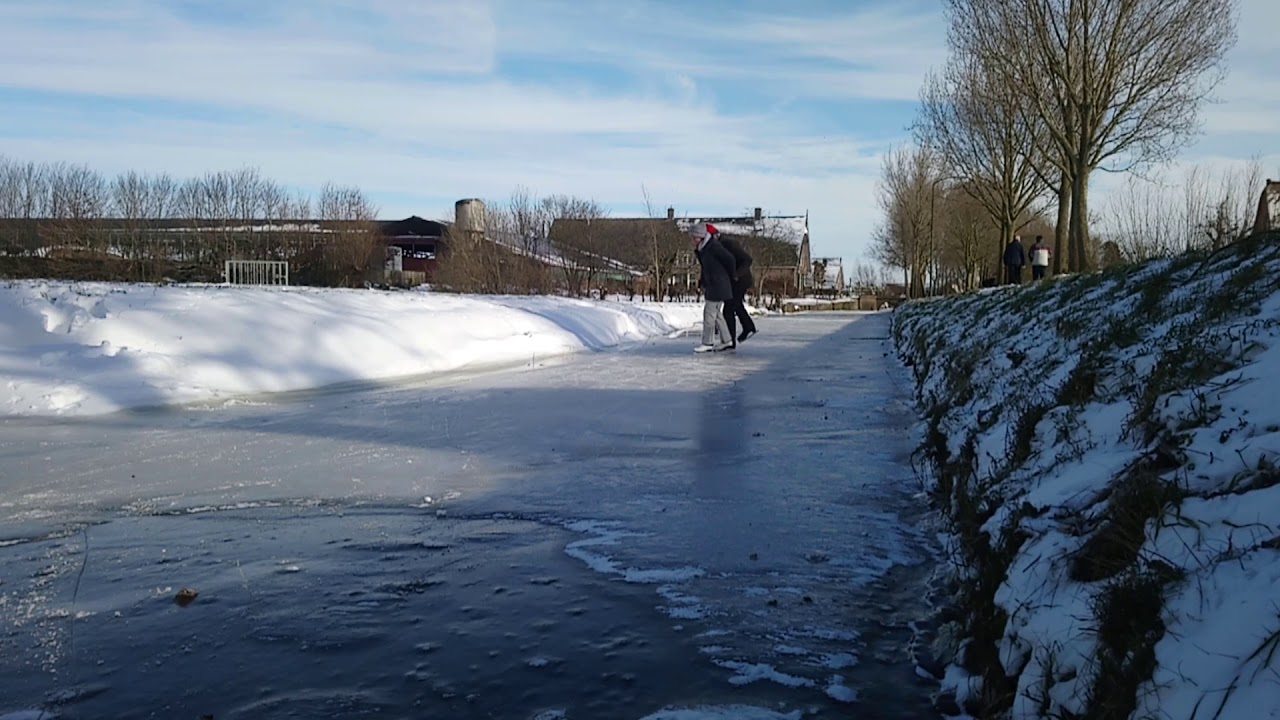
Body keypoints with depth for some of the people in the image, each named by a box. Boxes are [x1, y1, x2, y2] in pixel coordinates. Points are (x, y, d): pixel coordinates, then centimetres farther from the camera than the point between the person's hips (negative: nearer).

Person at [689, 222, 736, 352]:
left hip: (718, 285, -10)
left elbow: (729, 258, -16)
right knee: (716, 313, 13)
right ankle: (726, 340, 21)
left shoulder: (713, 245, -17)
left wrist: (732, 276, -5)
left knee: (709, 312, -7)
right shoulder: (702, 248, 12)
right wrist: (702, 283, 11)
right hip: (711, 285, 10)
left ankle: (707, 343, -3)